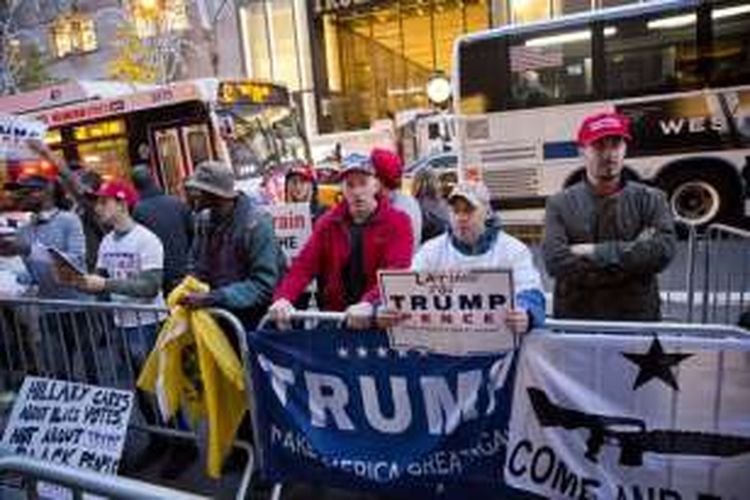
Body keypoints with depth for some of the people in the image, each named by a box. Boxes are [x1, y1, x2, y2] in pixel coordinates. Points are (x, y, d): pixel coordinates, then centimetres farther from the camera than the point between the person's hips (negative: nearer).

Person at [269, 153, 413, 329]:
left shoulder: (397, 222, -3)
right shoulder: (327, 223, 7)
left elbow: (397, 272, -17)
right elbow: (303, 266, -2)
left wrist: (369, 304, -33)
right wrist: (283, 298, -20)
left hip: (381, 321, -2)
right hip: (334, 319, 2)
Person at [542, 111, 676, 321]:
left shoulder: (650, 199, 5)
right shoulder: (560, 204, 1)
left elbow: (663, 251, -11)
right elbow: (557, 262, -13)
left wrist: (594, 252, -13)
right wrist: (634, 254, -10)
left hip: (638, 320, 1)